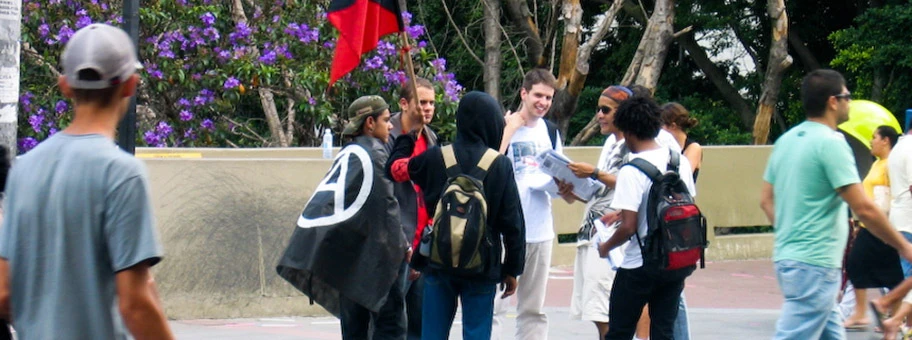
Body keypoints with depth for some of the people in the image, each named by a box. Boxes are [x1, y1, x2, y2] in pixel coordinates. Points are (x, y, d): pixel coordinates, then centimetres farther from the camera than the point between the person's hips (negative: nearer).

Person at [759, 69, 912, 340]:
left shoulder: (787, 140, 11)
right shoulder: (831, 143, -14)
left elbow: (766, 199, 17)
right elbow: (864, 208, -17)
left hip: (787, 255, 9)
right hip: (815, 264, -9)